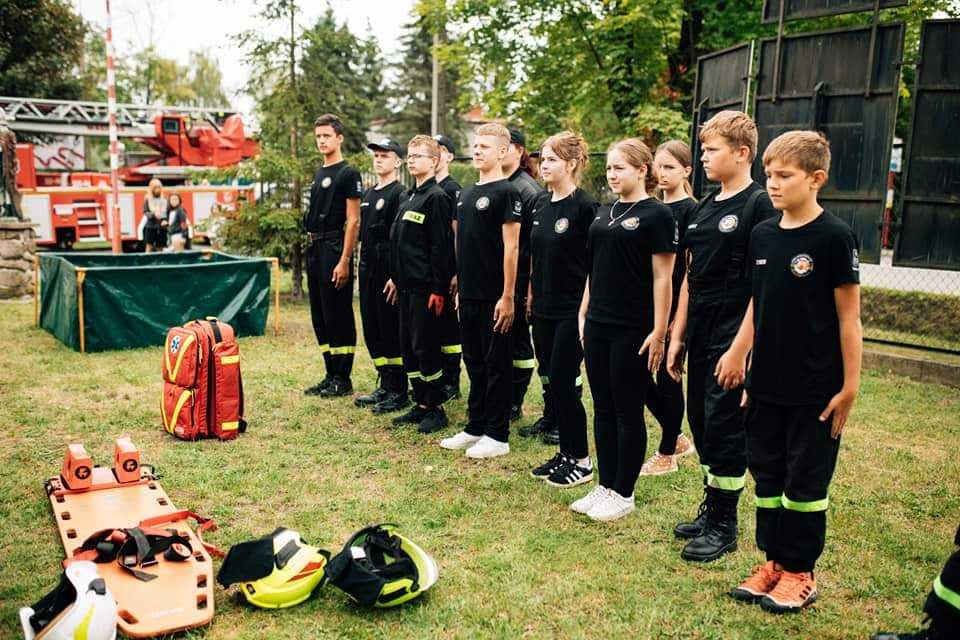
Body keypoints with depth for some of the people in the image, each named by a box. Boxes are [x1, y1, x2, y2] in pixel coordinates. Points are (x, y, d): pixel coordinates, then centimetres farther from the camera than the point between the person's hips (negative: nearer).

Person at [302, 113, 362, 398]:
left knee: (338, 316, -4)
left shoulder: (348, 174, -9)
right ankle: (331, 376, 20)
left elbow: (353, 221, -15)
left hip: (334, 251, -9)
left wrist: (344, 261, -20)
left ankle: (343, 379, 4)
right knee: (320, 317, 12)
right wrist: (311, 246, 14)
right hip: (315, 250, 9)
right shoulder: (319, 173, 17)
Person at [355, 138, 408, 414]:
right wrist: (364, 266, 17)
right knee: (372, 329, 12)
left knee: (392, 330, -5)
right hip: (368, 269, 9)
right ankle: (385, 385, 22)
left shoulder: (399, 194, -9)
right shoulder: (368, 194, 18)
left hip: (389, 270, -9)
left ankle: (399, 392, 4)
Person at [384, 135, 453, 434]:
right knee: (408, 346, 12)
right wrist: (395, 277, 20)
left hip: (425, 286, -9)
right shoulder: (407, 197, 16)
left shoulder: (436, 198, -11)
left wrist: (439, 289, -18)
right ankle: (421, 404, 22)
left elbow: (441, 247, -16)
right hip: (406, 284, 9)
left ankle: (436, 408, 9)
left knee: (425, 347, -3)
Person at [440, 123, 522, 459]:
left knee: (496, 364, 1)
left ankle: (497, 435, 11)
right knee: (474, 362, 15)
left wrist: (508, 296, -17)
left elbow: (511, 247, -14)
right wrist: (460, 286, 16)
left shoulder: (506, 192, -10)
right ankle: (475, 427, 26)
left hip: (494, 298, -8)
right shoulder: (466, 194, 14)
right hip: (469, 295, 8)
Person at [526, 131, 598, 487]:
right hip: (544, 310, 8)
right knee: (550, 381, 11)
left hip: (572, 311, -8)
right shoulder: (540, 206, 11)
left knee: (562, 383, -4)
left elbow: (595, 264, -13)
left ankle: (581, 461, 10)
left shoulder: (584, 206, -11)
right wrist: (531, 296, 14)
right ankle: (566, 453, 23)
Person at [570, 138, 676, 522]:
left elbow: (662, 277, -11)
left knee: (628, 412, 3)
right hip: (598, 326, 7)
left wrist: (659, 332, -14)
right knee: (603, 409, 12)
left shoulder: (656, 214, -8)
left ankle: (624, 494, 15)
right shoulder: (605, 213, 13)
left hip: (633, 331, -7)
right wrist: (584, 314, 14)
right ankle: (605, 486, 24)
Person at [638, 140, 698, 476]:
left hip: (674, 307, -7)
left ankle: (667, 454, 19)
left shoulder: (690, 211, -8)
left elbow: (692, 269, -12)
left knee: (667, 378, 3)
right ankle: (678, 439, 28)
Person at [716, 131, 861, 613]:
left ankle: (800, 572, 22)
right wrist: (738, 352, 5)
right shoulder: (762, 235, 5)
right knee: (767, 474, 13)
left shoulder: (835, 237, -12)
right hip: (766, 383, 6)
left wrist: (850, 385, -10)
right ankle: (774, 561, 28)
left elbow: (849, 315, -10)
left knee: (805, 481, 6)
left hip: (814, 388, -5)